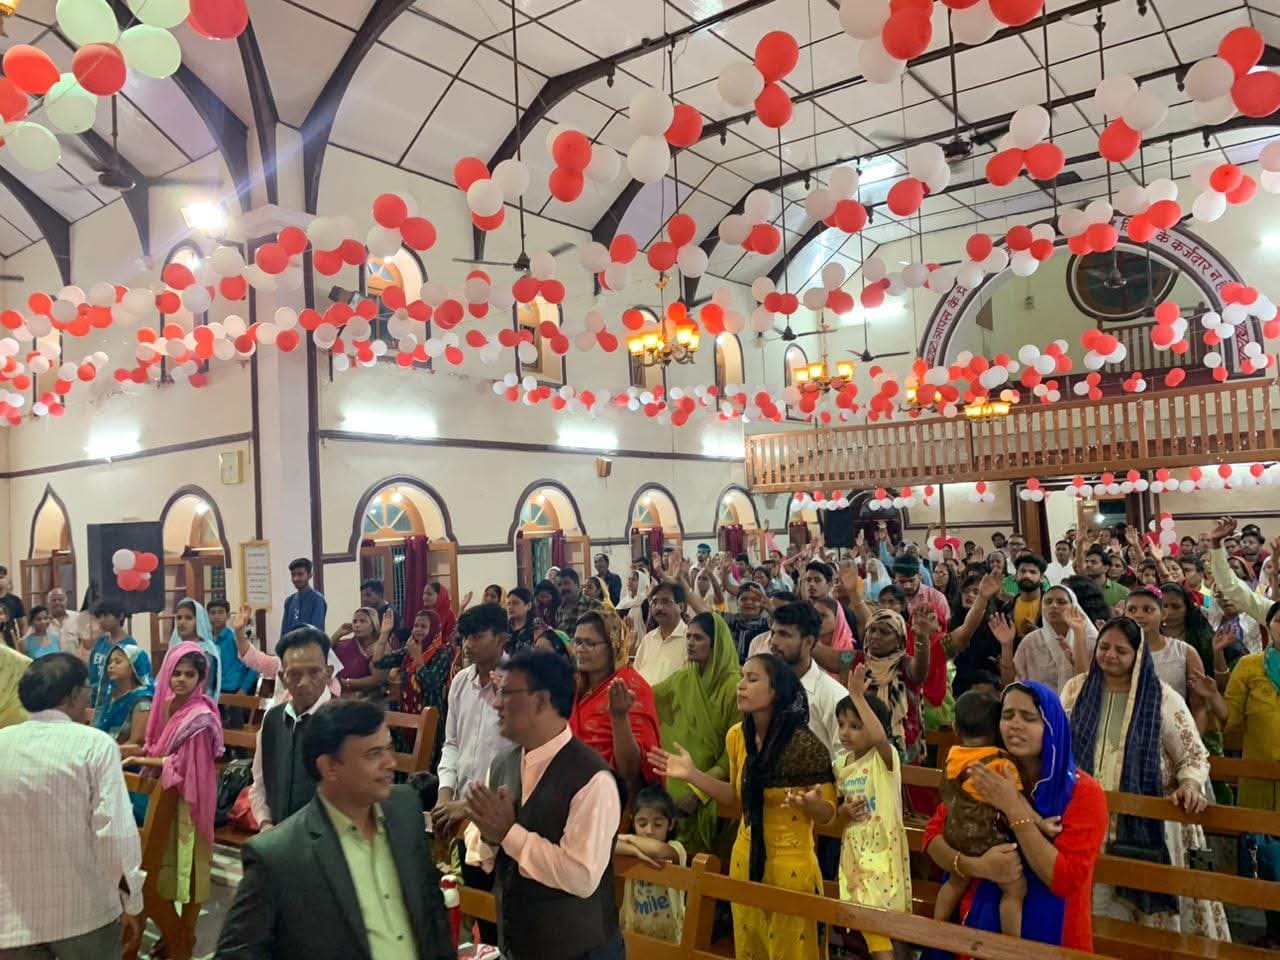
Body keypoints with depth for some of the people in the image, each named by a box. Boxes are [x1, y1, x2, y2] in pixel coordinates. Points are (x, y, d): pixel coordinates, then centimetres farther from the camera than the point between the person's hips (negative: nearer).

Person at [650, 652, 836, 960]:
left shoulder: (805, 745, -19)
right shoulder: (737, 736, -3)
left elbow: (828, 814, -9)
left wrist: (812, 803, -32)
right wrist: (693, 775, -1)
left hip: (791, 865, -5)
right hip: (745, 860, 5)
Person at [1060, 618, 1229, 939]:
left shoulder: (1163, 698, -4)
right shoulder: (1075, 689, 4)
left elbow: (1194, 755, -1)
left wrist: (1190, 784, -20)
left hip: (1143, 825, -2)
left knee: (1142, 900, 6)